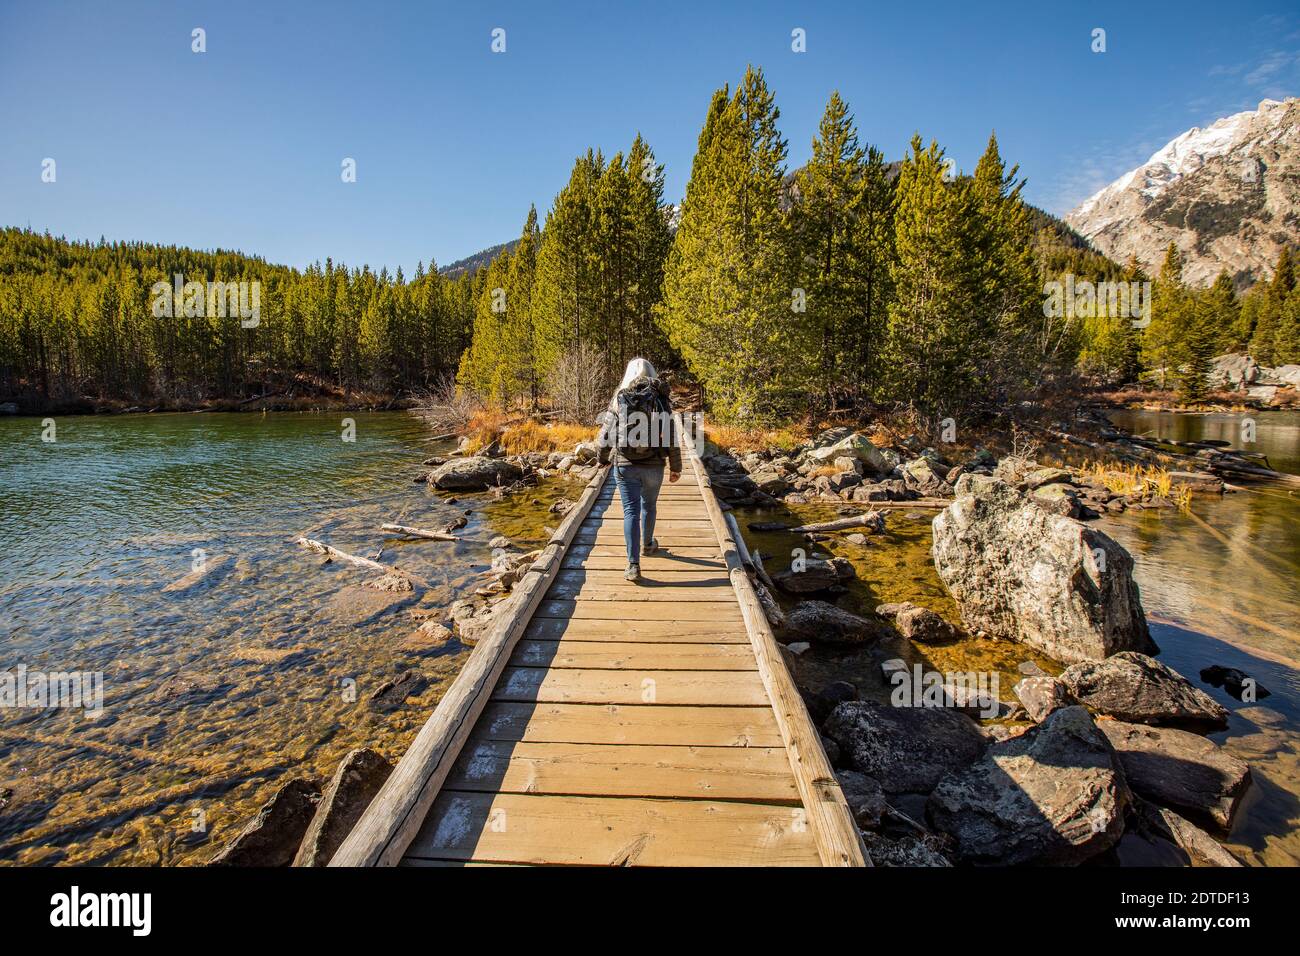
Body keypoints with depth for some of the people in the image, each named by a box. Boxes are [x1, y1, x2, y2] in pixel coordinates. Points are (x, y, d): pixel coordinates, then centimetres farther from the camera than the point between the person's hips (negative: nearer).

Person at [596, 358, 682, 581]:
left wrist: (603, 459, 17)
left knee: (631, 511, 0)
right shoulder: (661, 399, -1)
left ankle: (633, 565, -6)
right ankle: (647, 544, 44)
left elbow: (606, 434, 0)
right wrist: (675, 467, 7)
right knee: (648, 505, 23)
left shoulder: (619, 399, -2)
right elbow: (671, 437, -3)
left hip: (625, 465, -1)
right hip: (654, 466, 1)